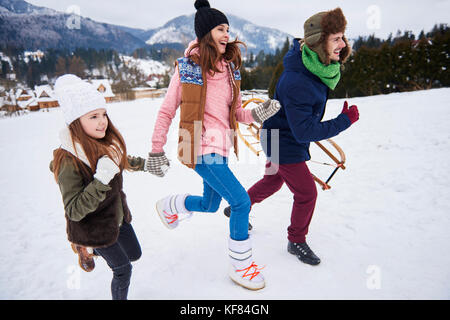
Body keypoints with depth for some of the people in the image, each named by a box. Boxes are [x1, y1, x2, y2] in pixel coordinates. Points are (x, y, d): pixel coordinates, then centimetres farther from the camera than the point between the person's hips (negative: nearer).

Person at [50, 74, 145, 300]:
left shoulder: (107, 141, -10)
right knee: (123, 269, 10)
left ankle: (88, 250, 44)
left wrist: (146, 164, 15)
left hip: (118, 216, 7)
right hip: (94, 228, -7)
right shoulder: (68, 161, -30)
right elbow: (74, 211, -30)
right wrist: (101, 181, -41)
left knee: (134, 254, 25)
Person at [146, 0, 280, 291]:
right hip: (201, 148, -7)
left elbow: (235, 112, 10)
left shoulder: (229, 68, 8)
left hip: (221, 148, 7)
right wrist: (156, 150, -1)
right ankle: (241, 268, 10)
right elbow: (167, 111, -3)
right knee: (241, 202, -12)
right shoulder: (188, 67, -8)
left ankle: (169, 207, 51)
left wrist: (256, 114, -10)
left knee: (209, 205, 20)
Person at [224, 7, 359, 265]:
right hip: (285, 144, -9)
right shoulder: (297, 84, -34)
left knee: (273, 181, 25)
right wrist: (345, 121, -25)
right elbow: (305, 132, -32)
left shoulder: (317, 66, -6)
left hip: (283, 138, 9)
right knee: (307, 193, 2)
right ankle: (296, 241, 27)